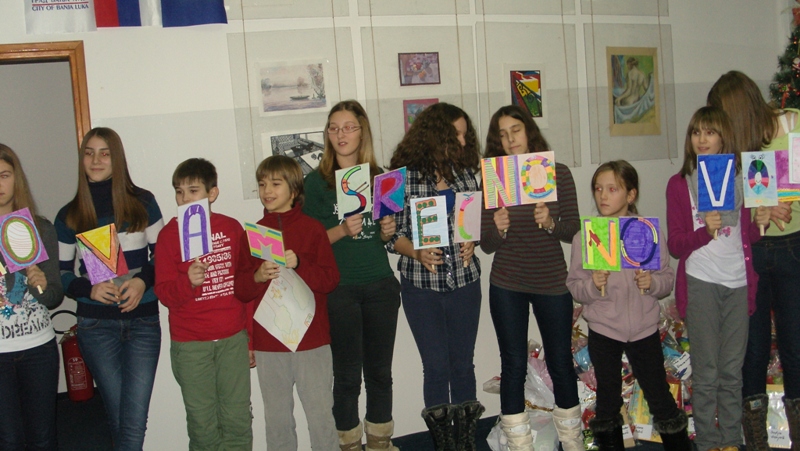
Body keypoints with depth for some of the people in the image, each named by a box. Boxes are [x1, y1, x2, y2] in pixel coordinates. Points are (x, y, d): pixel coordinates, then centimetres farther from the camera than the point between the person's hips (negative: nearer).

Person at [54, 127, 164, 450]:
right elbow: (60, 273, 7)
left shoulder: (142, 202, 2)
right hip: (96, 325, 1)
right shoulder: (69, 216, 4)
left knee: (135, 422, -5)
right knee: (119, 420, 7)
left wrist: (143, 281, -14)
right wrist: (89, 289, -13)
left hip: (143, 321, -1)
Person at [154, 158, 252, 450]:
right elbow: (164, 294, -4)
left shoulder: (232, 228, 4)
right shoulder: (169, 234, -1)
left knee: (238, 420, 4)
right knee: (203, 426, 3)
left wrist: (250, 335, 15)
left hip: (233, 339, 2)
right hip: (191, 345, -1)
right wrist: (188, 282, -26)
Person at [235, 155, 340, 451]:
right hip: (268, 344, 2)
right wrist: (257, 277, -15)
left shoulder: (312, 229, 2)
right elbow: (240, 290, 6)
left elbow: (331, 279, -5)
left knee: (320, 416, 2)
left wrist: (298, 265, -19)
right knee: (277, 419, 10)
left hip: (312, 340, -2)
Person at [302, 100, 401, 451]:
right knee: (347, 373, 4)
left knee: (380, 370, 11)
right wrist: (342, 230, -19)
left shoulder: (379, 177, 9)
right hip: (339, 289, -3)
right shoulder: (317, 181, -2)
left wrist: (388, 231, -4)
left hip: (380, 285, 3)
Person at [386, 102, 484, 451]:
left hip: (465, 281, 3)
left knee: (463, 363, 10)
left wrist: (471, 241, -5)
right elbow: (391, 232, -4)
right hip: (421, 285, -3)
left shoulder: (467, 173, 4)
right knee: (436, 367, 4)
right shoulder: (404, 177, -6)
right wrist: (417, 252, -20)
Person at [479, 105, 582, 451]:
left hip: (552, 282, 0)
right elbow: (486, 245, -1)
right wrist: (498, 230, -22)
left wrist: (550, 223, -23)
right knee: (513, 364, 4)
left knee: (560, 361, 8)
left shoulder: (558, 174, -1)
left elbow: (574, 229, -3)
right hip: (507, 285, 0)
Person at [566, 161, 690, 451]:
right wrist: (593, 286, -23)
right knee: (607, 398, 13)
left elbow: (668, 277, 1)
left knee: (659, 395, 8)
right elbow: (574, 286, -3)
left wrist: (652, 283, -19)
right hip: (602, 331, 0)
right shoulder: (584, 236, -3)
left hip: (644, 329, 0)